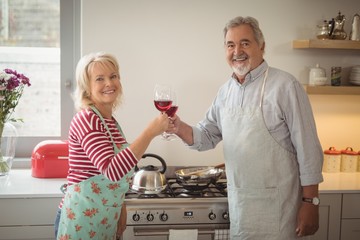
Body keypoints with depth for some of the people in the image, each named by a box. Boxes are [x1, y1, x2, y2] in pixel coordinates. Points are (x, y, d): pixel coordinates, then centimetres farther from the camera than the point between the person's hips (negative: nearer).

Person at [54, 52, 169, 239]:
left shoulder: (110, 121, 8)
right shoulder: (86, 119, -18)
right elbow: (112, 170, -30)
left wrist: (120, 208, 13)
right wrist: (150, 132, -31)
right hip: (81, 222, -8)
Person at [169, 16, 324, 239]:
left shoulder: (284, 85, -13)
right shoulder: (225, 90, 7)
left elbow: (307, 148, -13)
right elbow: (208, 136, 12)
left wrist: (310, 202, -14)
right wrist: (181, 129, -8)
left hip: (275, 203, -6)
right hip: (237, 202, 6)